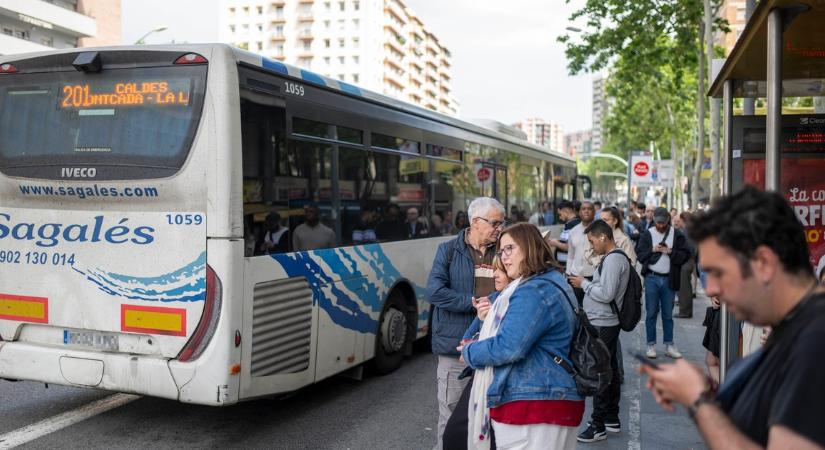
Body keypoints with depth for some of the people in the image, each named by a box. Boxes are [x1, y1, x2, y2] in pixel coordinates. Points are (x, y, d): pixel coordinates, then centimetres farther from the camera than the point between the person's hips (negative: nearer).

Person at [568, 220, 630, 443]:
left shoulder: (612, 259, -17)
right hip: (607, 323, 11)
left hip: (602, 325, -11)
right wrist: (586, 283, 8)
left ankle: (598, 426, 0)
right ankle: (612, 419, 28)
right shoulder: (616, 257, 14)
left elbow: (606, 294, -23)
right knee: (610, 371, 17)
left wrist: (584, 284, -12)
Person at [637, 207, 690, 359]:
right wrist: (653, 250, -16)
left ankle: (669, 345, 16)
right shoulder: (647, 234, 2)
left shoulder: (677, 235, 2)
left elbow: (685, 255, -2)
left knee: (668, 314, 9)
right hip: (652, 278, -1)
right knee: (651, 313, 3)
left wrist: (671, 252, -15)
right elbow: (640, 254, -1)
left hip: (669, 279, 1)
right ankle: (651, 345, 10)